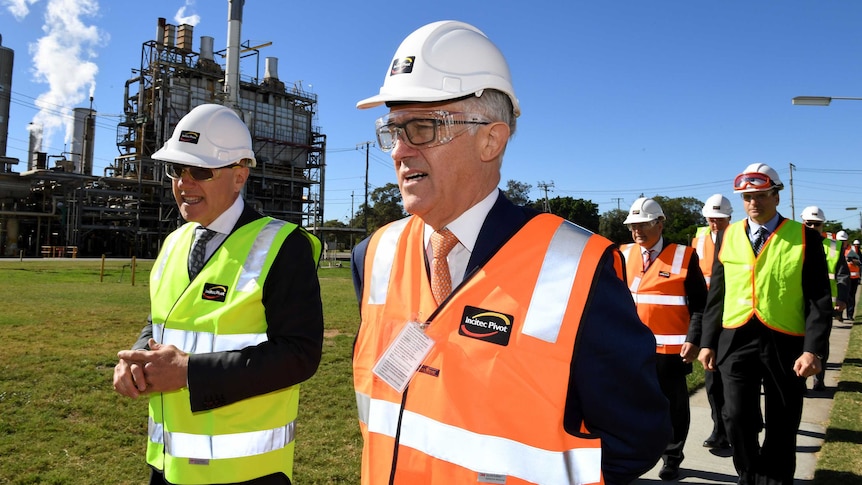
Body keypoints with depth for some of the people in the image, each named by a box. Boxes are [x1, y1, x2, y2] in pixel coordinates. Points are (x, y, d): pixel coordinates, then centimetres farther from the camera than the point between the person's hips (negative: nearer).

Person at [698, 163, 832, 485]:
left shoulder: (804, 237, -1)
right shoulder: (728, 236, 6)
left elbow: (819, 299, -4)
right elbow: (716, 294, 8)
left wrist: (813, 349, -13)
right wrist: (708, 342, 5)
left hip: (785, 345, -1)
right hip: (736, 341, 2)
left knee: (781, 429, 10)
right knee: (737, 418, -1)